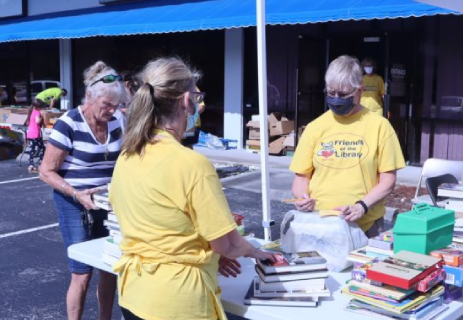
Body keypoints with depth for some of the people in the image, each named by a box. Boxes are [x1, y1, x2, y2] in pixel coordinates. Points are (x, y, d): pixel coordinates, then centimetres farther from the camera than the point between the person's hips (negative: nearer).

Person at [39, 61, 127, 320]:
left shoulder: (117, 121, 0)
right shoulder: (69, 125, -16)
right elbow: (47, 171, -12)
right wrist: (77, 194, -25)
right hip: (75, 204, -5)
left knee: (110, 268, 10)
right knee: (83, 273, 0)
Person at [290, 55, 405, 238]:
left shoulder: (379, 125, -1)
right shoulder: (315, 127, 4)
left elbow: (388, 180, -1)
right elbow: (301, 176, 8)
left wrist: (362, 206, -15)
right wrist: (302, 197, -12)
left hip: (366, 225, -1)